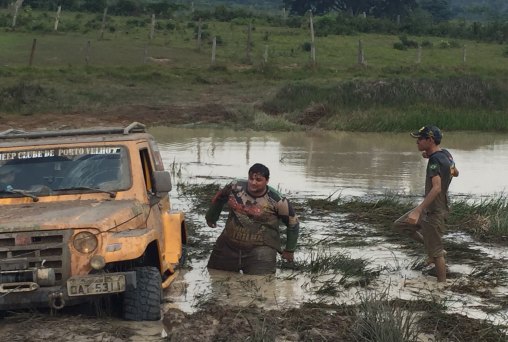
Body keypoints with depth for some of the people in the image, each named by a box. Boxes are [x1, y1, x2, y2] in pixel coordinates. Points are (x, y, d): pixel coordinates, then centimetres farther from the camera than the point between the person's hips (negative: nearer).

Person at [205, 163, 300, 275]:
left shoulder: (276, 201, -14)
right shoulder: (235, 187, -5)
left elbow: (293, 223, -1)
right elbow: (218, 199, 17)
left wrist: (289, 250, 6)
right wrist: (211, 218, 30)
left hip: (260, 250, -4)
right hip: (228, 246, 4)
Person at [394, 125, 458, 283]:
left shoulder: (435, 160, -25)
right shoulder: (445, 154, 2)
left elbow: (437, 188, -36)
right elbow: (455, 173, 20)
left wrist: (418, 210, -42)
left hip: (434, 211, -10)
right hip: (429, 209, 10)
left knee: (435, 253, -1)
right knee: (400, 224, 17)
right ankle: (436, 250, 20)